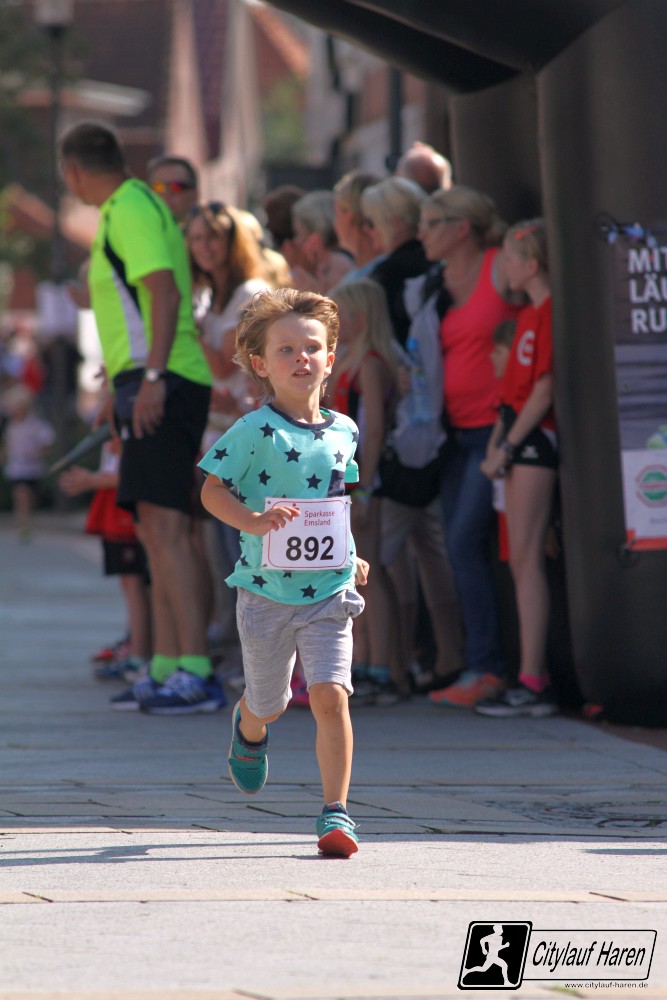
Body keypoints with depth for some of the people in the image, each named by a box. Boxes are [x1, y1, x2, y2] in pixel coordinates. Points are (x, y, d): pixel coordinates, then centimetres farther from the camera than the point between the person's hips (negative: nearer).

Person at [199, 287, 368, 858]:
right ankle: (249, 730, 54)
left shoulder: (344, 432, 5)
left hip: (329, 592, 2)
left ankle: (336, 812, -9)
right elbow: (213, 490, -10)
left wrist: (351, 558, 17)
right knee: (268, 703, 16)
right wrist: (253, 521, -26)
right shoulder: (256, 431, -10)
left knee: (331, 695, -15)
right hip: (267, 591, -2)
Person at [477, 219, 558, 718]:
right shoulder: (529, 315, 18)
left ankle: (532, 682, -13)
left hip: (537, 435, -10)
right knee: (520, 560, 9)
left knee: (527, 558, -11)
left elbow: (544, 391, -16)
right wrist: (497, 442, 10)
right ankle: (538, 675, 12)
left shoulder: (549, 313, -12)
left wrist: (507, 446, -14)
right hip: (518, 438, 10)